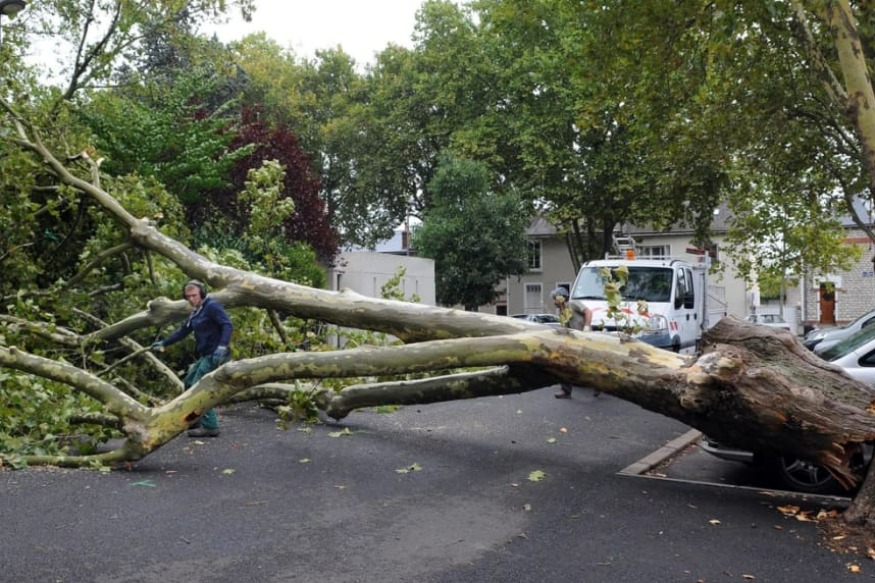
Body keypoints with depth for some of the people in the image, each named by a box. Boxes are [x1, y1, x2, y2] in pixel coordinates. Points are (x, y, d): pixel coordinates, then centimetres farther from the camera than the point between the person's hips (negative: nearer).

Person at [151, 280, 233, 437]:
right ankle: (194, 421, 31)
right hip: (206, 355, 10)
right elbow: (183, 331, 23)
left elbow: (227, 325, -23)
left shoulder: (212, 306, -12)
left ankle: (210, 426, -11)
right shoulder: (196, 312, 16)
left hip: (215, 355, -10)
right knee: (190, 382, 20)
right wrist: (163, 343, 19)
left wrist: (222, 346, -35)